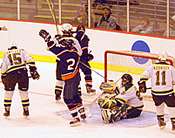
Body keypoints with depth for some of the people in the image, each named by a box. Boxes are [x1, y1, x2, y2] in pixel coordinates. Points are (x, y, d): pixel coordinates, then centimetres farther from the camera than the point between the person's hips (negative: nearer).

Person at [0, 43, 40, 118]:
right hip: (23, 72, 1)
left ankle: (7, 110, 18)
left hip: (11, 74, -1)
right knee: (23, 92, 15)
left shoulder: (6, 55, 20)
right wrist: (33, 71, 7)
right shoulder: (22, 52, 21)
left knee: (8, 92, 16)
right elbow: (30, 60, 6)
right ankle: (26, 110, 19)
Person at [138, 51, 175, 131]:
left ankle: (161, 121, 32)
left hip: (156, 93, 2)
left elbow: (144, 76, 3)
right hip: (168, 93, -2)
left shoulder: (153, 67, 5)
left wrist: (142, 85, 15)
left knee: (159, 106, 29)